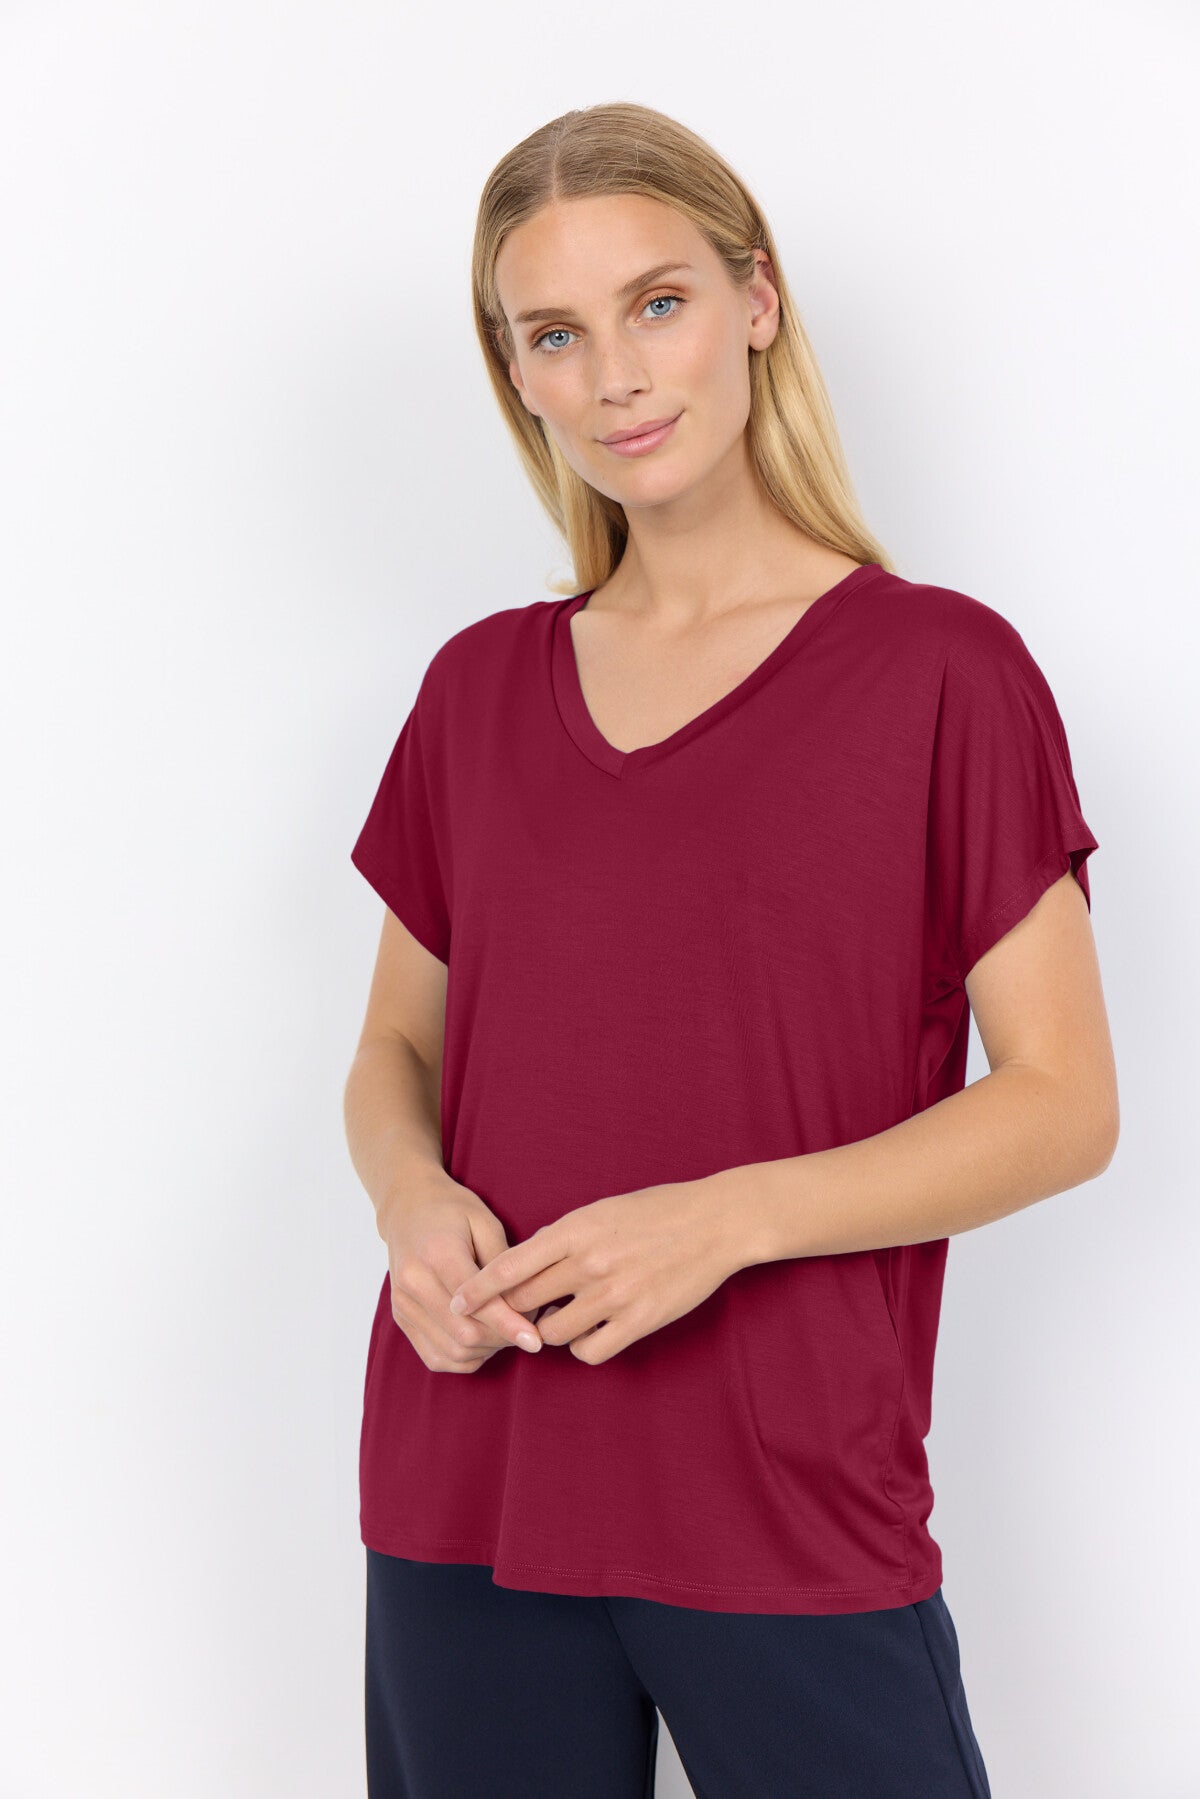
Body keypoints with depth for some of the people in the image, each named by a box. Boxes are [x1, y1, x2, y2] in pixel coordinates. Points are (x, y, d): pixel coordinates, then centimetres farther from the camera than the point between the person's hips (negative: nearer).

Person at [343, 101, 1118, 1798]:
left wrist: (726, 1218, -18)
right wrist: (414, 1199, -8)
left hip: (798, 1516, -3)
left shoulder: (943, 671, -5)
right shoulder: (481, 688, 7)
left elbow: (1066, 1102, -6)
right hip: (466, 1500, 4)